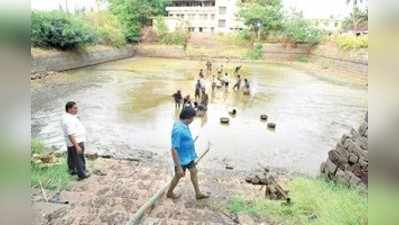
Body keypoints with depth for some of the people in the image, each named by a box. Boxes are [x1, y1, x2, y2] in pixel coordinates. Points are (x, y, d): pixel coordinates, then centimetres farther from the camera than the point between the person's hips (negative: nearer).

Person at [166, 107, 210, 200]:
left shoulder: (182, 124, -4)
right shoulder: (178, 130, -36)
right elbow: (174, 149, -33)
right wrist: (179, 167, -28)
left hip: (188, 156, 9)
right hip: (181, 158, -9)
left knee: (194, 172, 19)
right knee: (178, 176, 15)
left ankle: (198, 194, 36)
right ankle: (170, 193, 41)